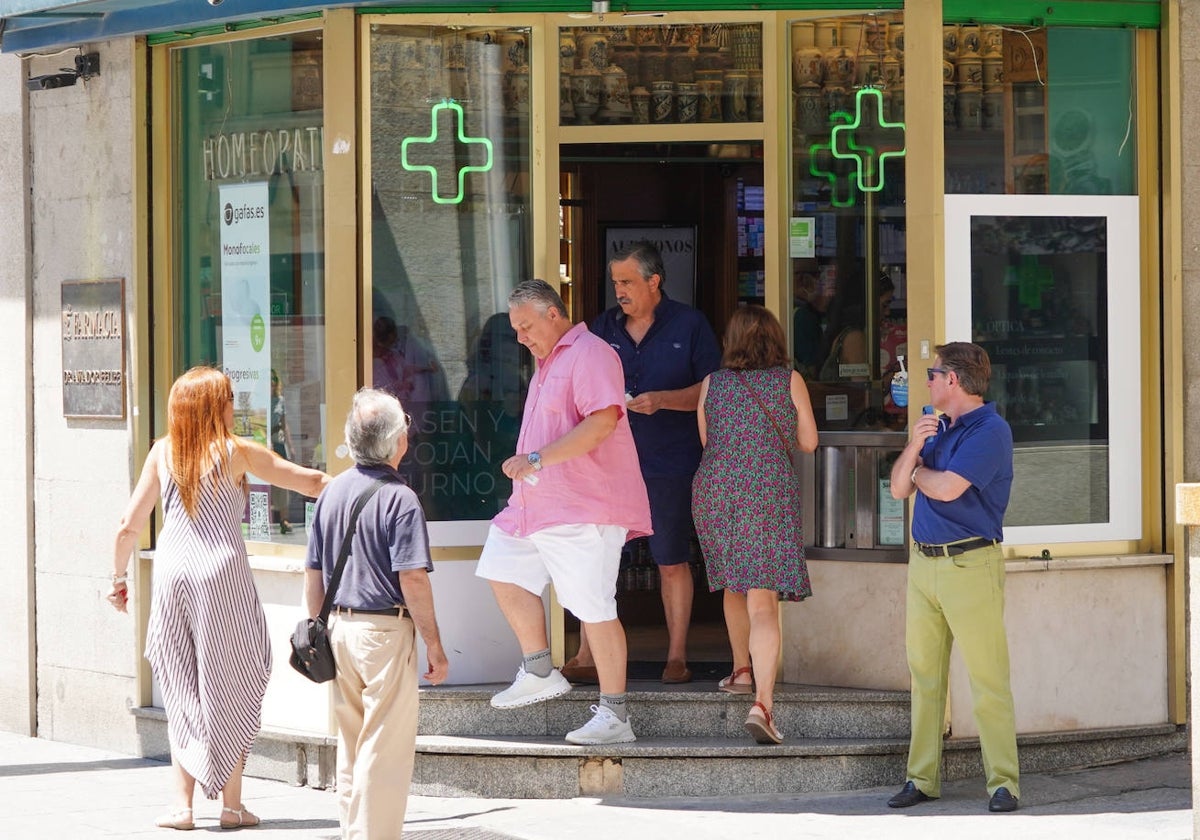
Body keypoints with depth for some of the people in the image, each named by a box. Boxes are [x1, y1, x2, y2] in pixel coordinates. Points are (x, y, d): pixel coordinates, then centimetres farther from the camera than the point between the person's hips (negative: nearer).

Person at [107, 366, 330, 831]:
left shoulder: (162, 453, 5)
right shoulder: (236, 451, -3)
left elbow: (129, 526, 7)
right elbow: (308, 481, 2)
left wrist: (119, 575, 19)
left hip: (171, 573, 3)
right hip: (222, 570, -3)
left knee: (182, 692, 10)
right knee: (230, 688, 7)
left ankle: (183, 805, 5)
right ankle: (232, 805, 10)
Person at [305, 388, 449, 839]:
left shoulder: (332, 492, 6)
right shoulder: (399, 499, -14)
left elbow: (313, 574, 10)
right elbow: (413, 581, -17)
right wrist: (434, 645, -10)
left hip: (340, 628, 7)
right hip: (385, 631, -7)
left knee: (351, 746, 15)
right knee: (387, 750, -2)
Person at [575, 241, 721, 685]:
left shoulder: (688, 325, 0)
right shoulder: (604, 327, 10)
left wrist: (662, 400, -15)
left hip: (668, 465, -3)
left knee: (672, 562, 4)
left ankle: (676, 657, 12)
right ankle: (586, 658, 2)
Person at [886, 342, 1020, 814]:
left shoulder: (990, 431, -9)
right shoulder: (936, 428, 18)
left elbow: (947, 488, -20)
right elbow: (899, 488, 13)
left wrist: (919, 470, 2)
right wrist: (913, 448, -4)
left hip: (970, 564, -8)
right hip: (924, 562, 8)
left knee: (987, 678, -7)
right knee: (924, 675, 9)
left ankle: (1003, 782, -6)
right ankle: (922, 778, 13)